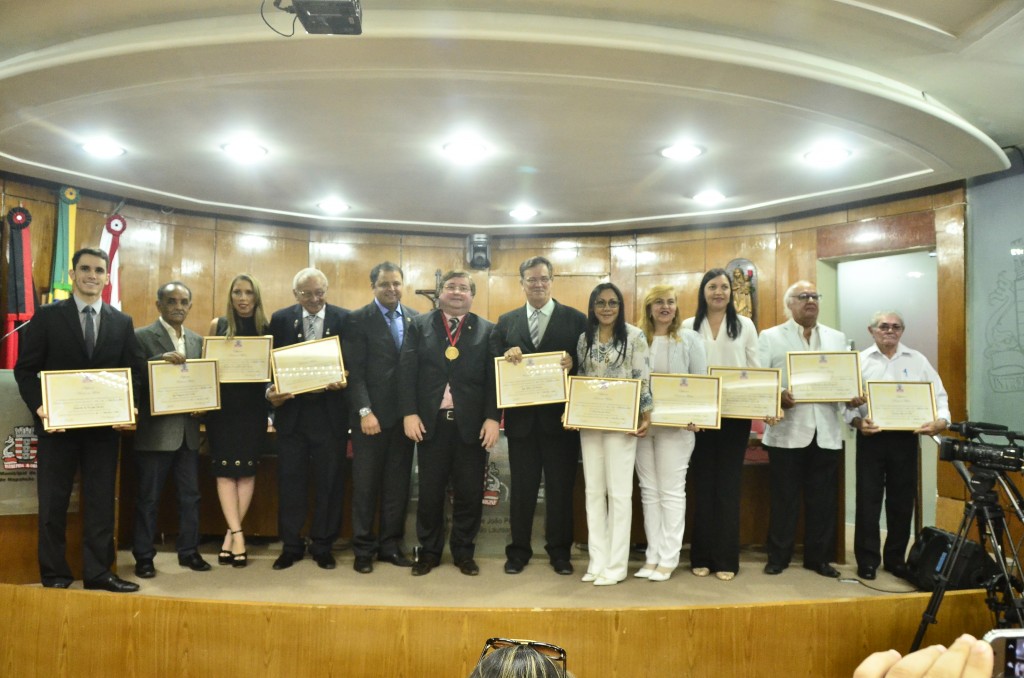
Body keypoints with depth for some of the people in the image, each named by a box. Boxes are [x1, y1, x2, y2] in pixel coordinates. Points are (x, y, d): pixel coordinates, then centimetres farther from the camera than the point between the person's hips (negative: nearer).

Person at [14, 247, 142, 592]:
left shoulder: (122, 322, 7)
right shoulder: (47, 316, 1)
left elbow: (134, 371, 6)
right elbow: (25, 369, -1)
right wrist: (39, 406, -16)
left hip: (105, 425, 2)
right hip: (58, 423, -2)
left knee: (101, 500, 8)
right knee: (53, 501, 8)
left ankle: (98, 571, 18)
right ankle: (54, 573, 20)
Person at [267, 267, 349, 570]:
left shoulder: (344, 319, 0)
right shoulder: (280, 319, 4)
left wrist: (343, 382, -19)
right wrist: (271, 392, -14)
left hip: (330, 412, -1)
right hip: (291, 411, 1)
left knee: (329, 482, 7)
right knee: (290, 481, 8)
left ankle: (323, 546, 22)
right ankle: (290, 546, 23)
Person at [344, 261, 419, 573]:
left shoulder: (416, 319, 7)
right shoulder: (358, 320, -4)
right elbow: (355, 371, -8)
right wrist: (365, 412, -16)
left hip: (405, 415, 4)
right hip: (371, 415, -3)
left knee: (398, 485, 10)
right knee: (366, 485, 7)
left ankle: (391, 545, 24)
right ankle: (364, 549, 20)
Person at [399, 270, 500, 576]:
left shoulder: (487, 330, 5)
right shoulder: (419, 325, 6)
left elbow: (494, 377, 0)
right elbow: (407, 371, 0)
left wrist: (492, 418, -9)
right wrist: (409, 413, -9)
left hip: (471, 424, 0)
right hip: (430, 422, 0)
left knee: (470, 493, 7)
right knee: (430, 492, 9)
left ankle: (464, 552, 24)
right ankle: (429, 551, 25)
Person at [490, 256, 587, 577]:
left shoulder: (575, 319, 2)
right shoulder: (506, 321, 9)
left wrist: (574, 362, -22)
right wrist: (506, 356, -15)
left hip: (560, 417, -1)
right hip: (521, 418, 2)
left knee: (560, 488, 8)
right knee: (522, 488, 11)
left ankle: (560, 551, 23)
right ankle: (519, 550, 24)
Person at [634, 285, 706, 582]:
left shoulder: (689, 339, 2)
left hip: (675, 423, -3)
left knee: (671, 490, 3)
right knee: (649, 490, 9)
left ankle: (668, 558, 11)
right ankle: (653, 555, 18)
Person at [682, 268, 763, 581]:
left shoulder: (744, 325, 6)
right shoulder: (689, 327, 5)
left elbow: (755, 368, 4)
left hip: (735, 414, 0)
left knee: (729, 485, 5)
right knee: (703, 485, 6)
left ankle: (726, 558, 13)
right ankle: (701, 556, 15)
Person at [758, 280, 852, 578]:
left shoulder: (837, 338, 16)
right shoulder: (770, 337, 4)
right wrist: (778, 397, -21)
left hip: (826, 432, 3)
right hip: (787, 431, -3)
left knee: (823, 499, 8)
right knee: (784, 498, 5)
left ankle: (818, 557, 22)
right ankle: (778, 557, 17)